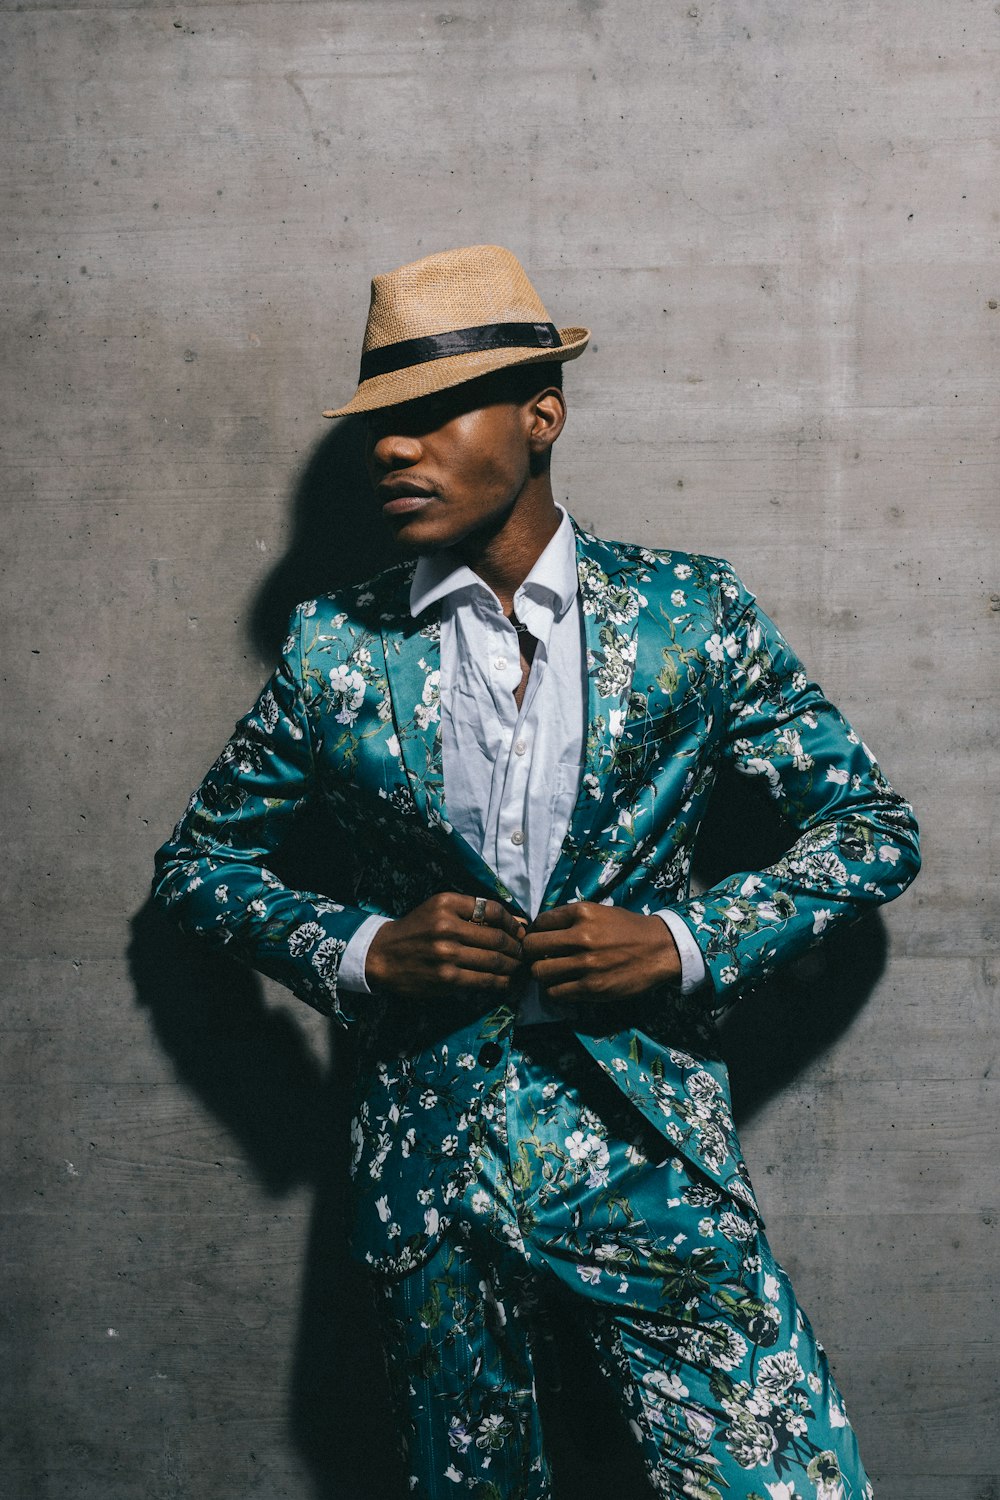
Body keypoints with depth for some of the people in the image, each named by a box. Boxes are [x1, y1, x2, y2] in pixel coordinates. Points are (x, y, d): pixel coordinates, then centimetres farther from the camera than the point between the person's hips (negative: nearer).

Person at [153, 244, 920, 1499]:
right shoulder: (335, 650, -1)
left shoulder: (689, 614, -2)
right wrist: (360, 950, -9)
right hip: (430, 1182, 1)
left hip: (653, 1164, -1)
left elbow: (872, 825, 4)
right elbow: (198, 857, 9)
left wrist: (689, 942, -12)